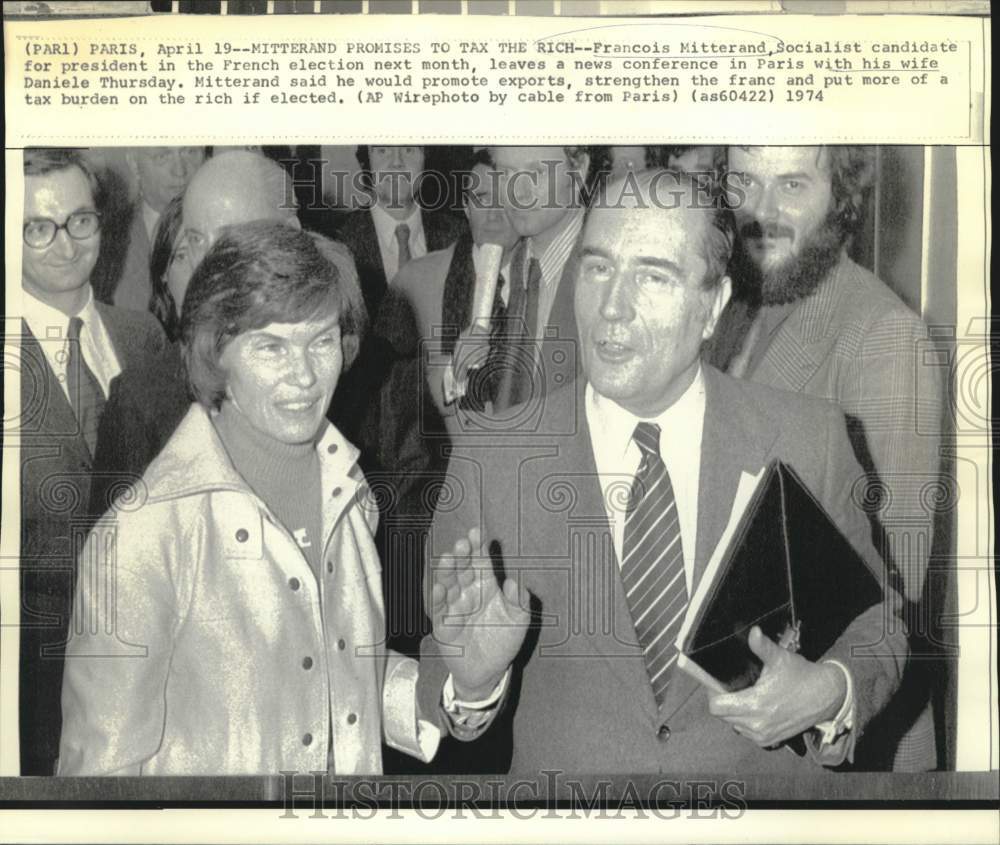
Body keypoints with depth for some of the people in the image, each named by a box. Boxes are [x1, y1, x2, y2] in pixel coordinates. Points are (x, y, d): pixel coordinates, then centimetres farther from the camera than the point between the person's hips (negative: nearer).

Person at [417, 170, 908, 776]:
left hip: (764, 767, 1)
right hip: (563, 787, 0)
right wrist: (473, 679, -30)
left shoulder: (810, 440, -14)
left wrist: (829, 696, -22)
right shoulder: (490, 461, -16)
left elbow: (875, 628, -3)